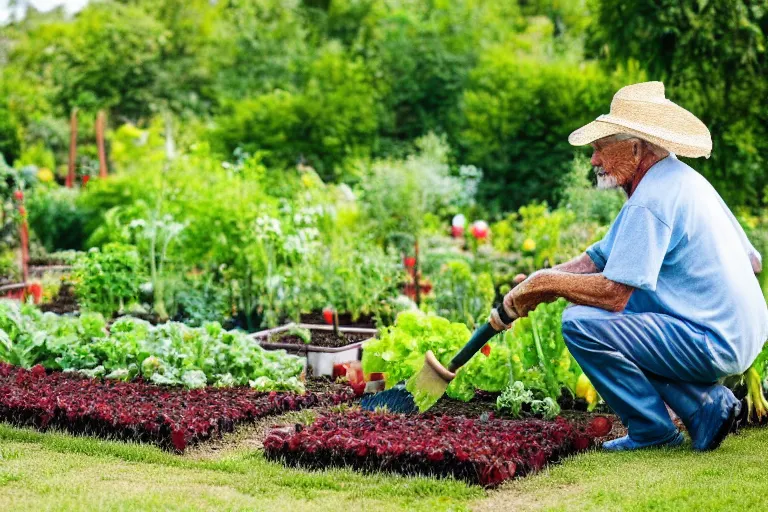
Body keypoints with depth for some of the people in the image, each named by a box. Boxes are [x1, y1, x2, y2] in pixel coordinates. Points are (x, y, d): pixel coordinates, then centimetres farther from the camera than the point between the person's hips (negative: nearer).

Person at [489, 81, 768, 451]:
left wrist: (545, 282, -8)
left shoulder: (651, 201, -18)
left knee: (580, 323, -15)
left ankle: (653, 431, -2)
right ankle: (706, 404, 13)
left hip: (714, 345, -10)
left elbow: (614, 293, -24)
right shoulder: (682, 179, 14)